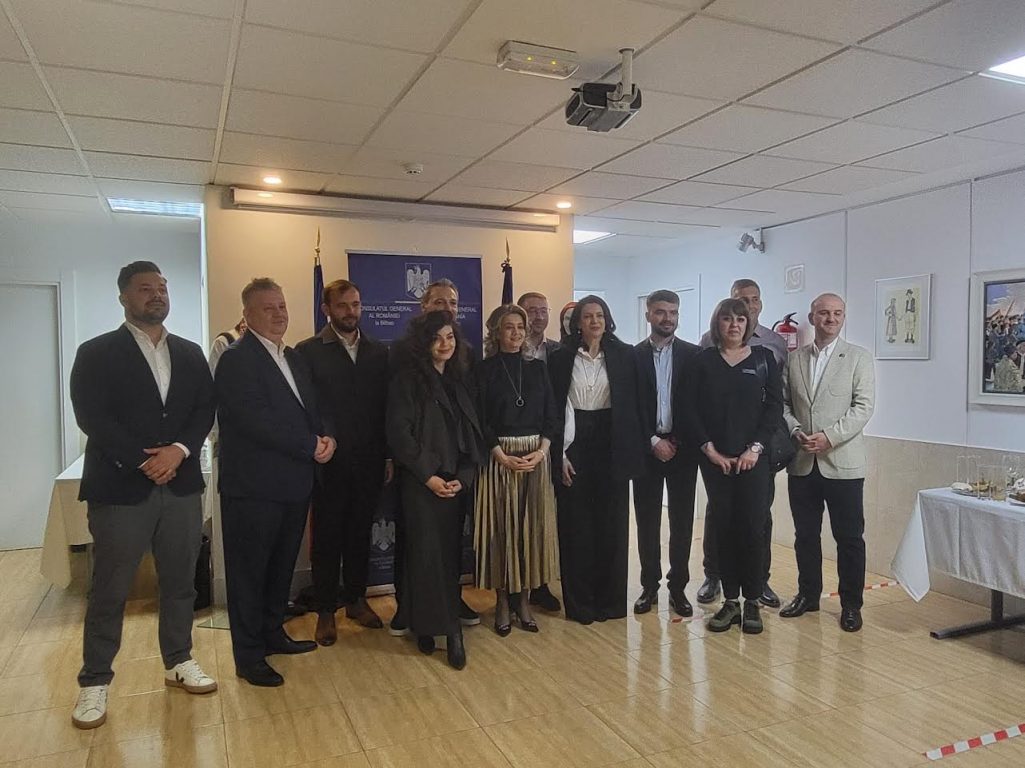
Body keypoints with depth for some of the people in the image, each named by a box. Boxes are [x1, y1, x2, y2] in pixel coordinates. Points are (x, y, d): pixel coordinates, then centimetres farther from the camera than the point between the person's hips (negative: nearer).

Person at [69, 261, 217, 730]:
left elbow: (205, 409, 4)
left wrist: (179, 451, -13)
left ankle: (178, 661, 29)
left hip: (181, 485, 4)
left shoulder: (190, 353, 12)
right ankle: (94, 682, 19)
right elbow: (90, 416, -10)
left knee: (180, 581, 12)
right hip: (120, 486, -4)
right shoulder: (96, 353, -1)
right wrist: (144, 460, -15)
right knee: (109, 591, 5)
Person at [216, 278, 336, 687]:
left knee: (281, 565, 19)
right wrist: (312, 447, -17)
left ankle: (273, 633, 36)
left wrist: (326, 436, -5)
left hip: (293, 483, 8)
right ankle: (249, 657, 18)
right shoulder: (236, 359, -13)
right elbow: (255, 420, -22)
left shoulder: (293, 358, 14)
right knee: (249, 571, 5)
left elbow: (311, 408, 17)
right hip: (254, 487, -8)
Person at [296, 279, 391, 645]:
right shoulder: (308, 351, -3)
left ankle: (356, 599, 29)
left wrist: (389, 455, 3)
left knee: (360, 533, 14)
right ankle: (325, 611, 20)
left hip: (369, 461, 3)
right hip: (328, 461, -3)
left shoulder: (378, 352, 8)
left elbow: (386, 405, 6)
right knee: (327, 536, 8)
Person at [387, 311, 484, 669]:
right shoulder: (407, 380, -4)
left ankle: (448, 627, 15)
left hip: (456, 482, 5)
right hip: (421, 482, -5)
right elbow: (399, 433, -10)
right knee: (426, 553, -3)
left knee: (450, 554, 6)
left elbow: (472, 433, 12)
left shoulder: (458, 381, 13)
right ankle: (424, 625, 10)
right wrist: (428, 476, -13)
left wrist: (463, 476, -2)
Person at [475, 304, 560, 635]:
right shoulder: (485, 370, 0)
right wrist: (504, 457, -14)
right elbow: (480, 421, -5)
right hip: (498, 458, -3)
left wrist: (541, 451, -8)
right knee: (500, 528, 1)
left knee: (531, 527, 5)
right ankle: (502, 602, 12)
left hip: (536, 457, 3)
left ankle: (523, 599, 16)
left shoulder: (537, 368, 9)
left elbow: (551, 415, 7)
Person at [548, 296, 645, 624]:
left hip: (611, 446, 1)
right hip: (574, 445, -1)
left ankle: (611, 600, 20)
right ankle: (579, 602, 15)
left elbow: (633, 405, 3)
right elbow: (555, 408, 1)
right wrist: (560, 454, -6)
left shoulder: (624, 355, 3)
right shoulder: (560, 358, 1)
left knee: (612, 524, 6)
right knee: (576, 526, 4)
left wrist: (632, 453, -4)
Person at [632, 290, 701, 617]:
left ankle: (678, 587, 16)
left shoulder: (694, 354, 3)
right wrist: (653, 441, -9)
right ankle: (650, 585, 18)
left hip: (682, 447, 0)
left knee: (681, 520, 5)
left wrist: (677, 441, -7)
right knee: (647, 520, 6)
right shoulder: (632, 355, 2)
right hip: (646, 448, 0)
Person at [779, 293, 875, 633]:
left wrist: (829, 436, -17)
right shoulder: (794, 359, 9)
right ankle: (808, 594, 28)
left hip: (842, 462, -3)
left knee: (849, 537, 4)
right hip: (802, 462, 3)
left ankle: (851, 604, 18)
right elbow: (783, 404, 9)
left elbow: (864, 406, -7)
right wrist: (796, 431, -9)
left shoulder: (858, 357, 0)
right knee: (805, 534, 13)